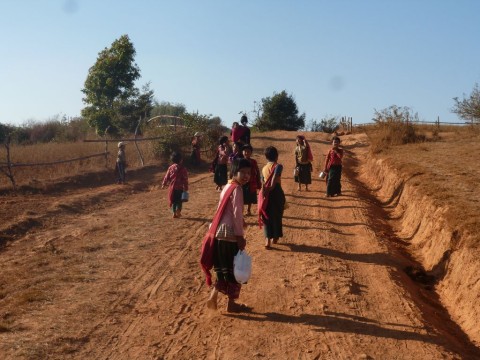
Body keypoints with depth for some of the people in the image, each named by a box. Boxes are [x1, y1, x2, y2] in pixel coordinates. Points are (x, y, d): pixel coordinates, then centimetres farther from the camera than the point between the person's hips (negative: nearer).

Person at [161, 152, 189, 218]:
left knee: (173, 200, 13)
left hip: (172, 187, 3)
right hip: (180, 187, -3)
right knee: (179, 200, 10)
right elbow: (185, 179, -9)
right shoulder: (183, 168, -9)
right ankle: (178, 211, -4)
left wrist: (164, 184, 15)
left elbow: (167, 177, 5)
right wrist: (186, 188, -4)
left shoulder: (171, 168, 0)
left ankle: (174, 213, 12)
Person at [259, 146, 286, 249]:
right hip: (276, 193, -4)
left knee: (267, 217, 8)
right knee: (277, 216, 14)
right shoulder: (278, 166, -9)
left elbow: (262, 182, 5)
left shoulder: (264, 168, 9)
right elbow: (274, 179, -22)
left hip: (265, 194, 4)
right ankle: (275, 237, 26)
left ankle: (267, 240, -3)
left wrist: (265, 191, 8)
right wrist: (271, 188, -15)